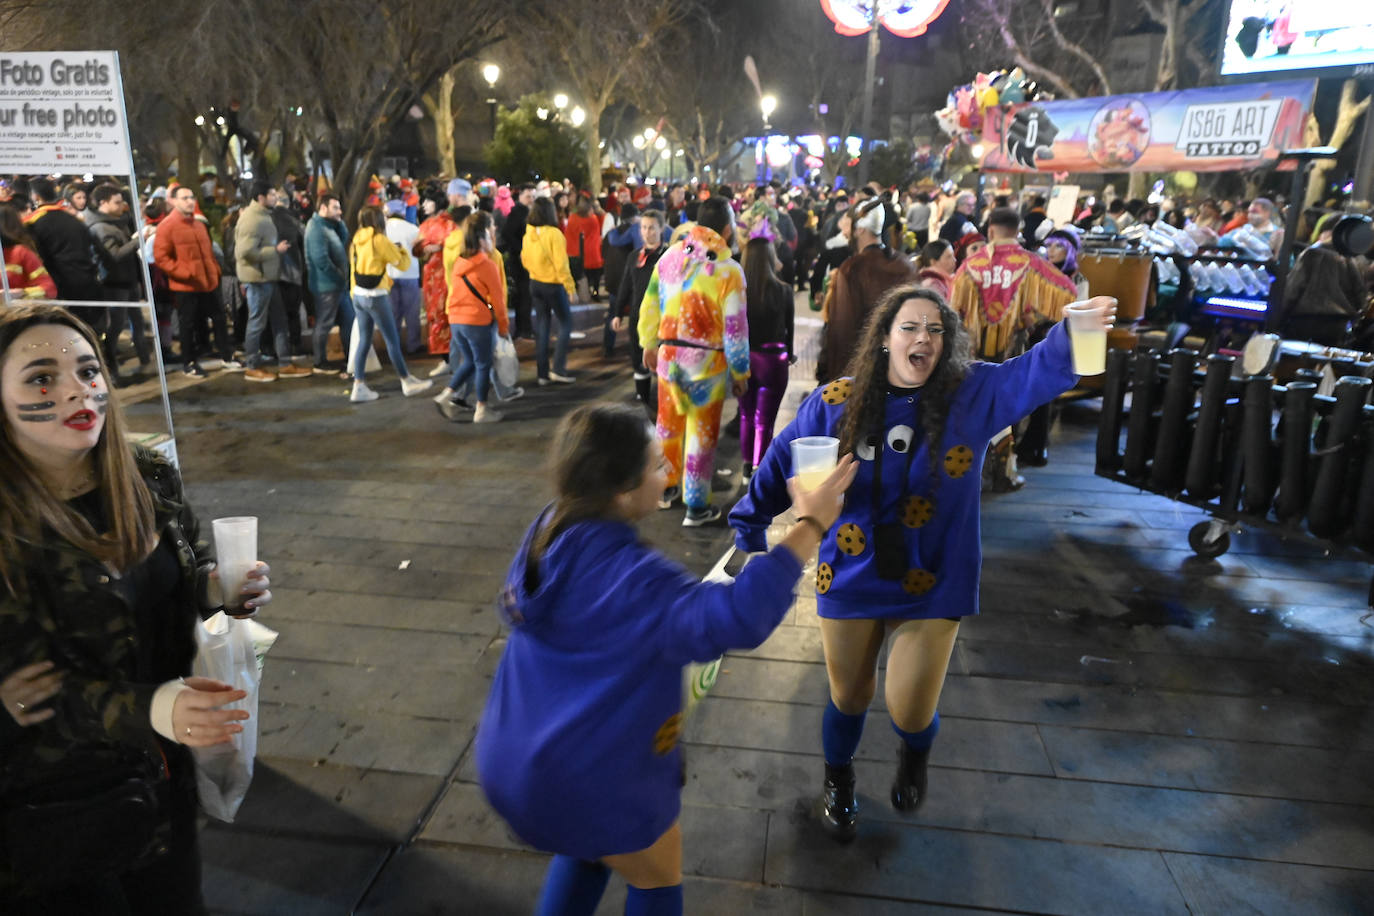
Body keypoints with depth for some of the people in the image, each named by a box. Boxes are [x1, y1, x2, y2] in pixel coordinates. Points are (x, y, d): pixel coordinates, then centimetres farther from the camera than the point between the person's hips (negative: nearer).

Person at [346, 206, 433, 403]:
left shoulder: (357, 241, 8)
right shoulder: (379, 240, -12)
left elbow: (354, 267, 13)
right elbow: (402, 263, -6)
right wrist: (403, 251, 12)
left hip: (359, 295, 7)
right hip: (376, 297, -7)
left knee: (363, 341, 10)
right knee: (392, 340, 3)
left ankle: (358, 387, 9)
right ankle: (407, 382, 13)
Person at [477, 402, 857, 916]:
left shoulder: (547, 532, -7)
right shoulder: (626, 578, -33)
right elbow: (737, 618, -42)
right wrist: (810, 526, -35)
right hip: (590, 777, -7)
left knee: (586, 849, 35)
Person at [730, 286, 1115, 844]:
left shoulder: (974, 396, -9)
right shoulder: (835, 403, -8)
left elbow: (1039, 370, -26)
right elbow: (781, 466, 1)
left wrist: (1073, 333, -47)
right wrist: (749, 531, 6)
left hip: (931, 585, 0)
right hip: (851, 580, 1)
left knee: (911, 712, 2)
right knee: (849, 698, 17)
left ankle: (914, 754, 45)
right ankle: (838, 783, 52)